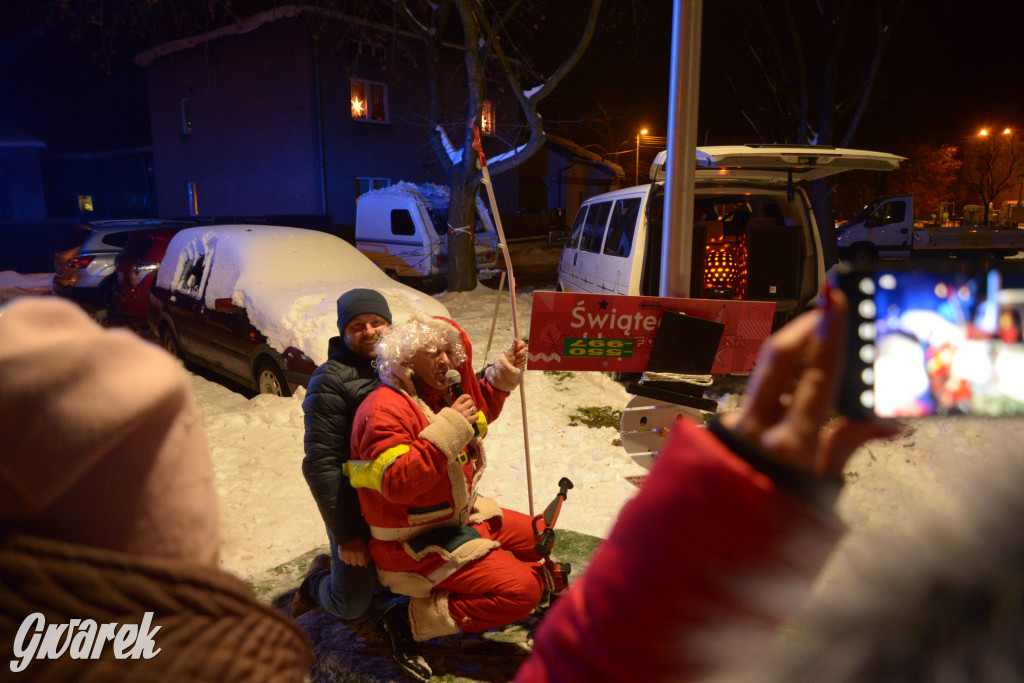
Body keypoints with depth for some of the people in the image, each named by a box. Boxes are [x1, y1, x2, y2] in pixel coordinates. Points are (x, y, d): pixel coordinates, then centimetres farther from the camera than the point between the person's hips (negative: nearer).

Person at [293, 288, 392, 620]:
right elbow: (321, 463, -17)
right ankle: (318, 578, 36)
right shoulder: (331, 379, -15)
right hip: (357, 508, -5)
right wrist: (344, 534, -17)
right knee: (352, 606, 3)